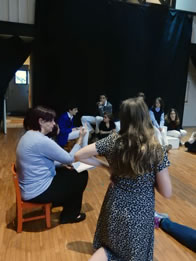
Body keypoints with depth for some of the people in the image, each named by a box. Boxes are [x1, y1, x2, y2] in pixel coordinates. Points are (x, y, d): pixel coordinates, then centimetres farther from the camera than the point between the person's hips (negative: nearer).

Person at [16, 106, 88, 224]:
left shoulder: (29, 136, 5)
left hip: (29, 187, 10)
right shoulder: (42, 140, -26)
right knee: (81, 175, 4)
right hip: (38, 191, -9)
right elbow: (70, 158, -17)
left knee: (67, 172, 21)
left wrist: (63, 164, 8)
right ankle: (69, 215, 20)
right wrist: (81, 138, -9)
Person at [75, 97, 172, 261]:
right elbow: (167, 193, -13)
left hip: (114, 208, 3)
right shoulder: (156, 150, -18)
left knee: (111, 246, 31)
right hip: (141, 213, -2)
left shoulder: (113, 141, -12)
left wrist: (106, 166, 1)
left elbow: (78, 156, -5)